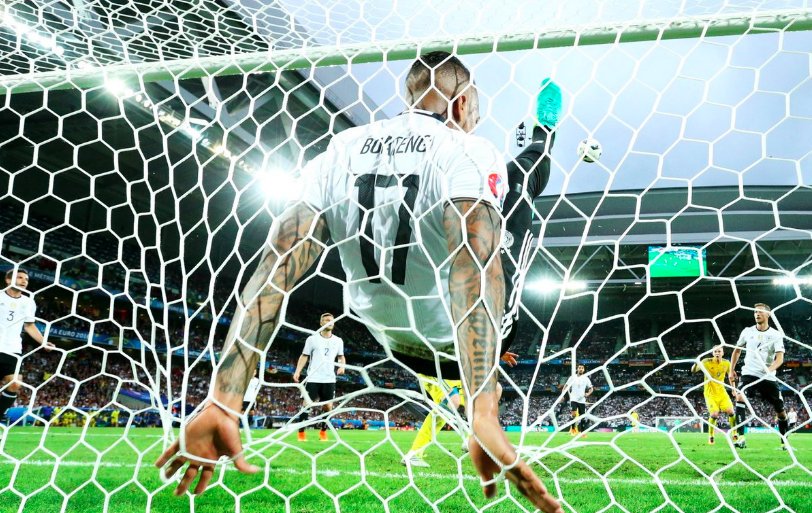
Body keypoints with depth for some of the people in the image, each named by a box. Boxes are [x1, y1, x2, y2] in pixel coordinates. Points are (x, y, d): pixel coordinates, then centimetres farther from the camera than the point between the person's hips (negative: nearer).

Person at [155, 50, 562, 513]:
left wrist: (222, 404, -23)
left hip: (396, 344, 4)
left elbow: (277, 262, -19)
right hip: (452, 347, -4)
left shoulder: (341, 151, -8)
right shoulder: (471, 151, -20)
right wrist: (483, 417, -47)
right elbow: (474, 261, -39)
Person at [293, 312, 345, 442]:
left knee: (328, 406, 2)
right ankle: (301, 432, 5)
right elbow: (304, 356, 3)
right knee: (307, 404, -4)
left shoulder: (338, 341, 8)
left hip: (329, 379, 3)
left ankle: (323, 431, 18)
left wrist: (342, 365, -2)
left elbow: (341, 356, 20)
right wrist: (298, 371, -10)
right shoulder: (312, 339, 0)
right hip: (313, 378, -3)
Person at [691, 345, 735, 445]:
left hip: (722, 392, 4)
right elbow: (693, 370, -23)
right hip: (710, 393, -4)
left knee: (731, 412, -9)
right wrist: (696, 364, -44)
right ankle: (710, 437, 2)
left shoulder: (726, 363, -2)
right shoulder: (707, 362, -15)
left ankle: (734, 435, 11)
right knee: (714, 414, -18)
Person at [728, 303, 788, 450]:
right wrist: (731, 370, 14)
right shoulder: (747, 331, 5)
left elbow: (780, 358, -14)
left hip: (768, 378, 0)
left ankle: (784, 442, 28)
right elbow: (737, 350, 19)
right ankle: (741, 438, -31)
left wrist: (770, 369, -33)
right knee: (740, 397, -26)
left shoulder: (776, 335, -2)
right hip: (749, 374, 0)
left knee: (780, 409, 5)